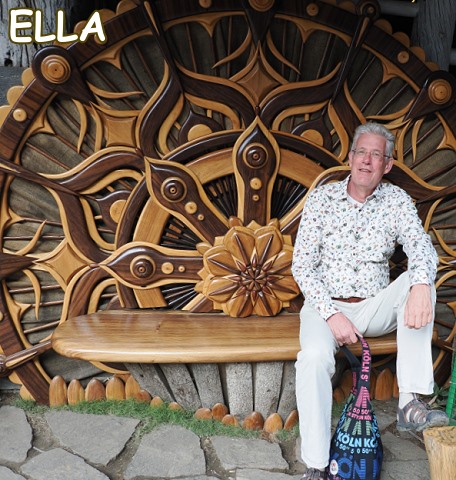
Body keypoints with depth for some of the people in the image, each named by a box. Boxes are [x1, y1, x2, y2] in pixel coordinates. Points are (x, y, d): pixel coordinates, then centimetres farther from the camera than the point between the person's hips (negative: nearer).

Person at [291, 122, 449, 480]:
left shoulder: (397, 201, 3)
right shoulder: (322, 198, -1)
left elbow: (421, 247, -13)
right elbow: (302, 265, -6)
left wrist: (421, 284, -38)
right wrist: (331, 314, -18)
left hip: (374, 308, 2)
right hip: (326, 304, -2)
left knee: (418, 282, -26)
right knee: (314, 357, -32)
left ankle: (411, 403, -27)